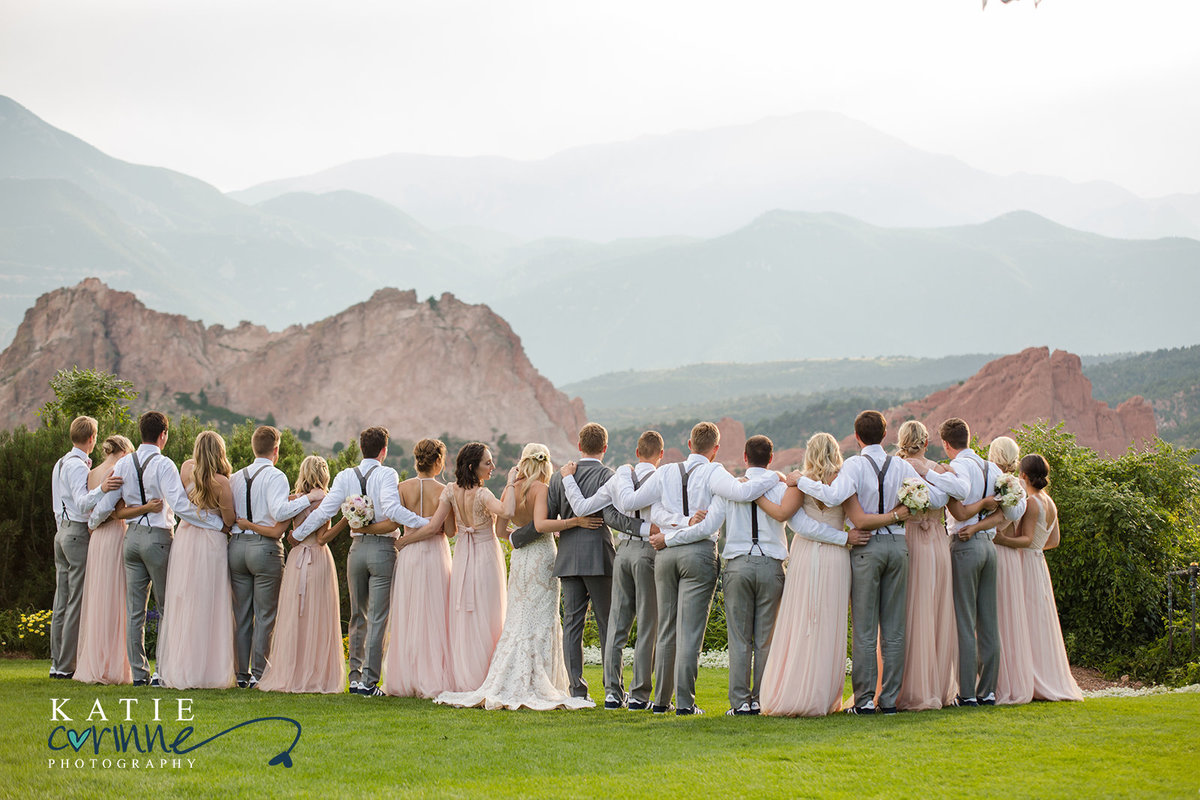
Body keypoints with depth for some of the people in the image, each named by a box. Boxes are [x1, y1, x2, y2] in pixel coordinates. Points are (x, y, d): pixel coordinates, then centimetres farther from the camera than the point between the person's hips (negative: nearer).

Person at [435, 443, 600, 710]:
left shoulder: (513, 488, 5)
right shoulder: (540, 488, -12)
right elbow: (541, 525, -23)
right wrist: (575, 521, -24)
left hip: (519, 557, 6)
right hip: (541, 556, -6)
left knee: (518, 621, 11)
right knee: (540, 622, -2)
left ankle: (507, 686, 10)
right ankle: (535, 688, -3)